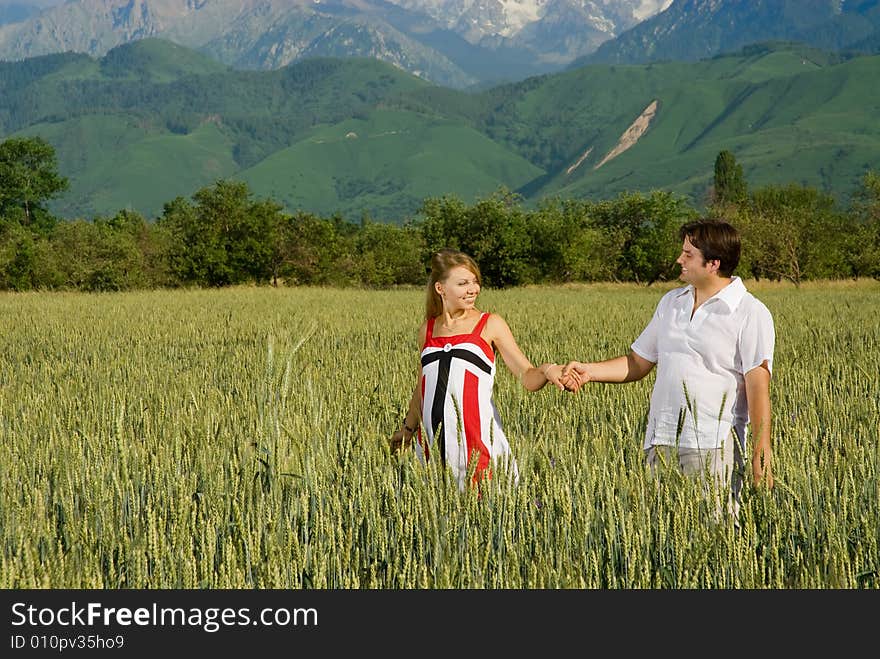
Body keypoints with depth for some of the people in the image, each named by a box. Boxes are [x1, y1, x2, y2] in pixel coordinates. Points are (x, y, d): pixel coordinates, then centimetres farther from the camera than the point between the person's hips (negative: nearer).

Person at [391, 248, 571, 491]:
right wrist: (407, 428, 35)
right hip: (434, 438, 3)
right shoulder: (427, 330, 13)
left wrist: (546, 371, -26)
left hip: (478, 436, -3)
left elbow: (528, 377, -5)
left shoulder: (490, 325, 3)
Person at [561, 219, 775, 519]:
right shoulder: (671, 302, 17)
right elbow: (638, 362, 21)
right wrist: (589, 371, 5)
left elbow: (758, 386, -9)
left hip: (713, 446, -6)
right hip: (661, 442, 6)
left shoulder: (751, 313, -3)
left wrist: (761, 454, -15)